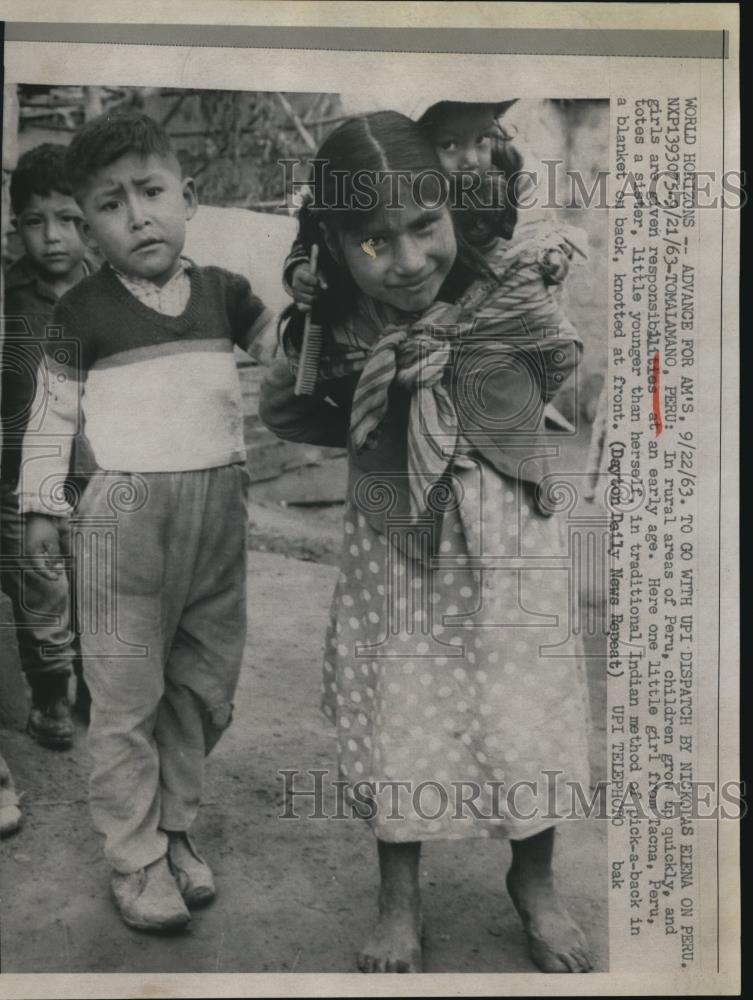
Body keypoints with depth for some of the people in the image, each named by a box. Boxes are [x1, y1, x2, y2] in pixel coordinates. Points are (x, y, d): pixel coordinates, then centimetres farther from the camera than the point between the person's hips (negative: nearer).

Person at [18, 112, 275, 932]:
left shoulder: (224, 293, 4)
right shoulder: (82, 311, -3)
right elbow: (53, 413, 4)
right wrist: (40, 505, 5)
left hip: (219, 510, 4)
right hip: (125, 516, -3)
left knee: (205, 685, 12)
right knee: (126, 695, 4)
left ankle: (174, 826, 31)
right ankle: (134, 856, 20)